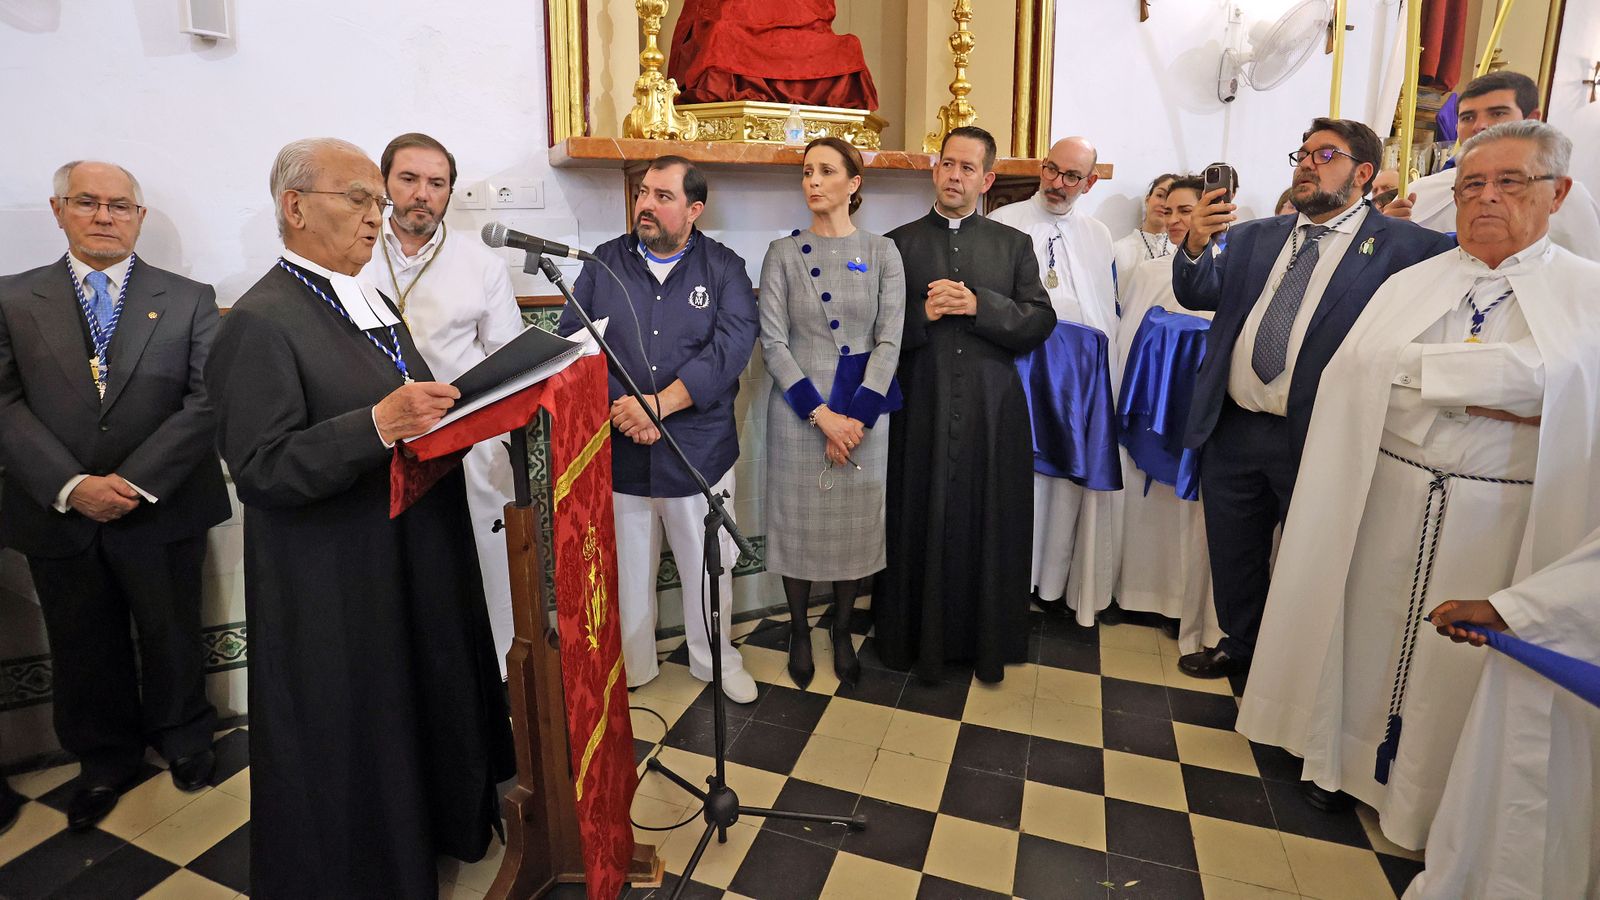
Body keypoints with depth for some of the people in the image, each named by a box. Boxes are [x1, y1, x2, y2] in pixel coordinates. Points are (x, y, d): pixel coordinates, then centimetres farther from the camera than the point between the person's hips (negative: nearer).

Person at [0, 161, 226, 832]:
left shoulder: (189, 299, 0)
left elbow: (209, 399, -8)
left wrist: (137, 481, -15)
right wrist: (70, 486, -16)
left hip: (162, 510, -1)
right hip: (58, 516, 2)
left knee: (173, 638, 14)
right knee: (85, 651, 16)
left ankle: (183, 738, 38)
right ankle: (106, 760, 36)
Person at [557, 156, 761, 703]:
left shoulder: (723, 268, 1)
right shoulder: (603, 263, 6)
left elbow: (733, 344, -13)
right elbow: (571, 339, -1)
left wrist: (659, 403, -21)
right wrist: (617, 409, -15)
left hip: (700, 449, -1)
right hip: (618, 449, 1)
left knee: (708, 565, 12)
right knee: (626, 566, 13)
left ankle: (716, 659, 35)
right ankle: (630, 667, 34)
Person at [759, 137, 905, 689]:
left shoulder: (881, 253, 2)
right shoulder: (783, 254, 1)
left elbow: (889, 340, -3)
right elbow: (773, 342, -5)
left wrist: (858, 417, -13)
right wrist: (821, 415, -14)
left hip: (864, 412, 1)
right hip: (799, 410, 0)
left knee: (856, 523, 9)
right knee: (798, 522, 8)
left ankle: (842, 631, 30)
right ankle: (799, 632, 28)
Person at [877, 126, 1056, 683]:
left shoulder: (1014, 245, 11)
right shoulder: (899, 243, 8)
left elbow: (1041, 321, 1)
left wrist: (980, 306, -12)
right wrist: (923, 314, -13)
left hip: (993, 413, 1)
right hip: (921, 412, -1)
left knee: (991, 527, 6)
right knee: (920, 526, 4)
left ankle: (987, 642, 23)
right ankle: (919, 641, 21)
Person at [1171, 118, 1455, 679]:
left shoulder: (1403, 245, -4)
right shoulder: (1253, 238, 11)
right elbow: (1199, 295, 2)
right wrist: (1195, 247, -15)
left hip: (1315, 438, -4)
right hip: (1232, 429, 5)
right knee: (1233, 555, 18)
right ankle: (1238, 645, 41)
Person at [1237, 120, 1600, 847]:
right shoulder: (1410, 284, 7)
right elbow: (1361, 362, -11)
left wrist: (1421, 372, -16)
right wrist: (1481, 394, -15)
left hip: (1502, 515, -1)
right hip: (1387, 495, 2)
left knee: (1459, 658, 7)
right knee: (1368, 632, 11)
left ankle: (1431, 804, 28)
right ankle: (1344, 758, 32)